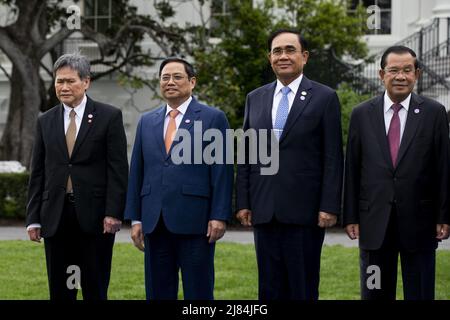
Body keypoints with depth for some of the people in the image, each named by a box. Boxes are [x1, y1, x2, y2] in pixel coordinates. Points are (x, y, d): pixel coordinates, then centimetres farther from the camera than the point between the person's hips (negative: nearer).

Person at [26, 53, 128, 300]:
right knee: (59, 291, 6)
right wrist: (33, 218, 6)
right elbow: (37, 173, 11)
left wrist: (113, 213, -12)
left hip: (95, 215, -3)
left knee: (95, 290, 2)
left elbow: (118, 169, -4)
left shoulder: (109, 117, 0)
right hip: (55, 216, 3)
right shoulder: (45, 121, 11)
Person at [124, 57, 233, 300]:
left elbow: (222, 171, -3)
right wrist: (136, 218, 8)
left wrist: (219, 216, -10)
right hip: (155, 223, 5)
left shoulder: (213, 118, 1)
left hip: (195, 221, -4)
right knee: (158, 293, 8)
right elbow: (136, 172, 14)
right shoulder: (147, 122, 15)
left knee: (199, 293, 0)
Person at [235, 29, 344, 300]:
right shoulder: (255, 98, 13)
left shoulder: (324, 98, 0)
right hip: (264, 211, 4)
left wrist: (330, 207, -10)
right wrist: (243, 202, 6)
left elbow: (333, 158, -4)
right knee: (270, 288, 7)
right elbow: (246, 155, 13)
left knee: (304, 288, 1)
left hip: (305, 210, -4)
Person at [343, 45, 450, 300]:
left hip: (419, 220, -1)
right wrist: (350, 217, 3)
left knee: (420, 293, 5)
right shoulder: (362, 114, 5)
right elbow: (352, 169, 6)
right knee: (374, 293, 7)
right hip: (374, 221, 1)